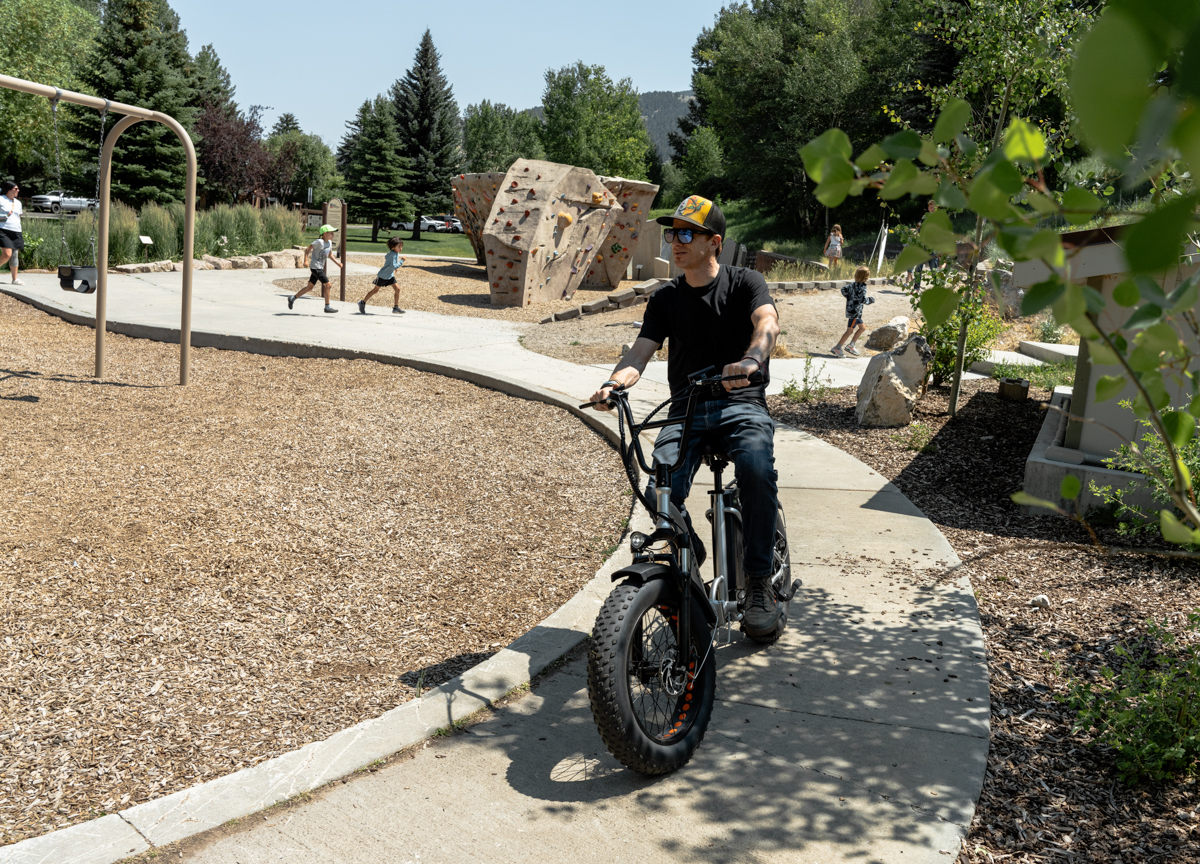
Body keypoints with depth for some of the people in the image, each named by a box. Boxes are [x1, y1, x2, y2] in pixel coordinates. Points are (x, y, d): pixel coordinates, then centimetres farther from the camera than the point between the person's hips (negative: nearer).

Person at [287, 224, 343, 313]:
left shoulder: (329, 242, 10)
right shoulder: (319, 242, -15)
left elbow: (330, 255, 22)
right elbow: (307, 250, -13)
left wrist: (337, 262, 9)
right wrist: (306, 260, -24)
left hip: (320, 268, 9)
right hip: (315, 267, -9)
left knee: (310, 287, 14)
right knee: (327, 285, -10)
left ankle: (292, 298, 25)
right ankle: (327, 307, -3)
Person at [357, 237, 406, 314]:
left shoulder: (396, 253, 3)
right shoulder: (393, 254, -26)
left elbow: (386, 257, 21)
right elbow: (394, 266, -32)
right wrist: (402, 261, -29)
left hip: (390, 276, 8)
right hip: (383, 276, -8)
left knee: (397, 289, -4)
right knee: (375, 290, 5)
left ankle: (396, 308, 0)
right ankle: (362, 302, 21)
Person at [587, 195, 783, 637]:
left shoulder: (745, 282, 4)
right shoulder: (665, 298, 14)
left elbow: (768, 322, -17)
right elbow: (641, 351, 2)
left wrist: (750, 361, -41)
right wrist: (615, 382, -22)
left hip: (741, 403, -2)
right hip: (686, 410, 3)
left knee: (757, 470, -34)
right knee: (661, 487, -24)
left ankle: (760, 584, -16)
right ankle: (688, 558, 9)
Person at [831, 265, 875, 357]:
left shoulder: (853, 284, 7)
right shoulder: (862, 287, -18)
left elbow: (843, 289, 14)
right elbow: (863, 300, -24)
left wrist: (849, 297, 19)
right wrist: (871, 300, -7)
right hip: (854, 311, -10)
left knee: (862, 327, 19)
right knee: (850, 331, -6)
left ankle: (851, 345, 20)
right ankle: (837, 348, -5)